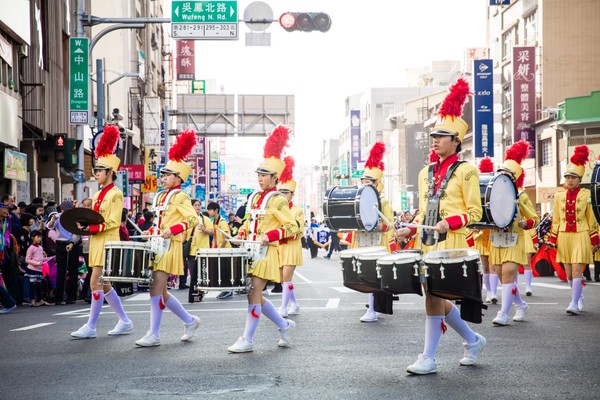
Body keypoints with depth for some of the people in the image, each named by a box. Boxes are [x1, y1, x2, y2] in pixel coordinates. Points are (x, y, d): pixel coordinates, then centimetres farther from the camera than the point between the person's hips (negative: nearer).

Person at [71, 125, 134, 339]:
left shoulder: (115, 194, -9)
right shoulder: (97, 195, 16)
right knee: (104, 284, 10)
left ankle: (90, 327, -4)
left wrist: (90, 228, -21)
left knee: (95, 283, -9)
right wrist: (84, 226, -1)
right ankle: (125, 322, 18)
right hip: (96, 242, 9)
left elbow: (112, 223, -15)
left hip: (108, 243, -9)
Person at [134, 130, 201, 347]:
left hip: (170, 247, -9)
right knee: (160, 291, 11)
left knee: (156, 290, -10)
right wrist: (151, 232, 12)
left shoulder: (180, 197, -7)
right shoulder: (160, 196, 16)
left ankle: (154, 335, -5)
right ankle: (190, 321, 25)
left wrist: (172, 231, -27)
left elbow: (193, 220, -18)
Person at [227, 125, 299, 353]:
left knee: (254, 294, -7)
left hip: (265, 253, -8)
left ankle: (247, 341, -1)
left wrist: (268, 237, -23)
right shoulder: (255, 198, 13)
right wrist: (240, 235, 8)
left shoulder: (278, 201, -9)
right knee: (253, 294, 10)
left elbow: (292, 228, -13)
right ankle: (284, 325, 26)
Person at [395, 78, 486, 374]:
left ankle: (428, 359, -2)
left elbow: (475, 213, -6)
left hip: (451, 244, -7)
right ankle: (472, 340, 30)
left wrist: (450, 222, -21)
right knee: (437, 297, 9)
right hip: (427, 244, 7)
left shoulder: (466, 171, -4)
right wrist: (409, 230, 5)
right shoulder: (426, 173, 15)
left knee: (433, 295, -10)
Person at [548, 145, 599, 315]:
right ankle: (579, 297, 26)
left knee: (576, 270, -11)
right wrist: (553, 240, 6)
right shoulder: (559, 196, 8)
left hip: (580, 236, -4)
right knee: (569, 273, 7)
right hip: (564, 236, 4)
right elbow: (556, 220, 11)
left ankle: (574, 303, -10)